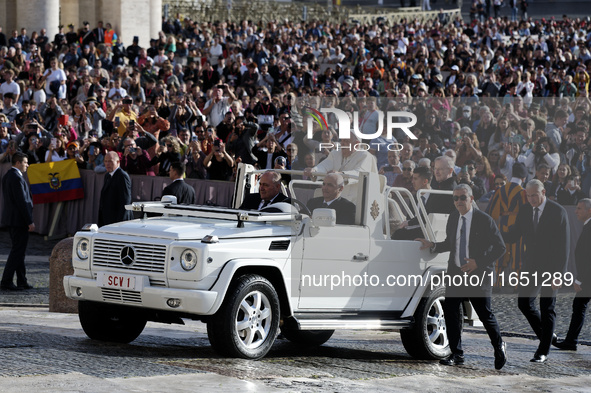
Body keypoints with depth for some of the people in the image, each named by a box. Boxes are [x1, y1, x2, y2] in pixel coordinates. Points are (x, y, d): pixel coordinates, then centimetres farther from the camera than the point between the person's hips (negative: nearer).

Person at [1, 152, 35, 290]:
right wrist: (30, 221, -18)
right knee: (17, 251, -5)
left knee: (18, 251, 14)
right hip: (19, 220, -10)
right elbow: (22, 201, -21)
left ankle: (21, 281, 18)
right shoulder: (17, 178, -18)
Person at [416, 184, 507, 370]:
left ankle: (499, 347, 24)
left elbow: (500, 248, -8)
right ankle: (456, 354, 8)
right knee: (450, 311, -2)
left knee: (485, 314, 0)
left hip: (478, 275, -5)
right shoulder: (452, 218, 9)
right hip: (455, 273, 5)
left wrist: (478, 263, -16)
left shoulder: (484, 220, -8)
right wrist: (432, 245, 3)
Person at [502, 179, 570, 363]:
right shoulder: (524, 211, 4)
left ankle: (543, 351, 8)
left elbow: (564, 245, -11)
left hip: (550, 268, -5)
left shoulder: (558, 212, -11)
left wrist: (559, 274, -16)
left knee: (547, 308, 0)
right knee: (524, 303, 0)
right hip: (531, 267, 5)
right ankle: (547, 335, 22)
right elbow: (514, 235, 9)